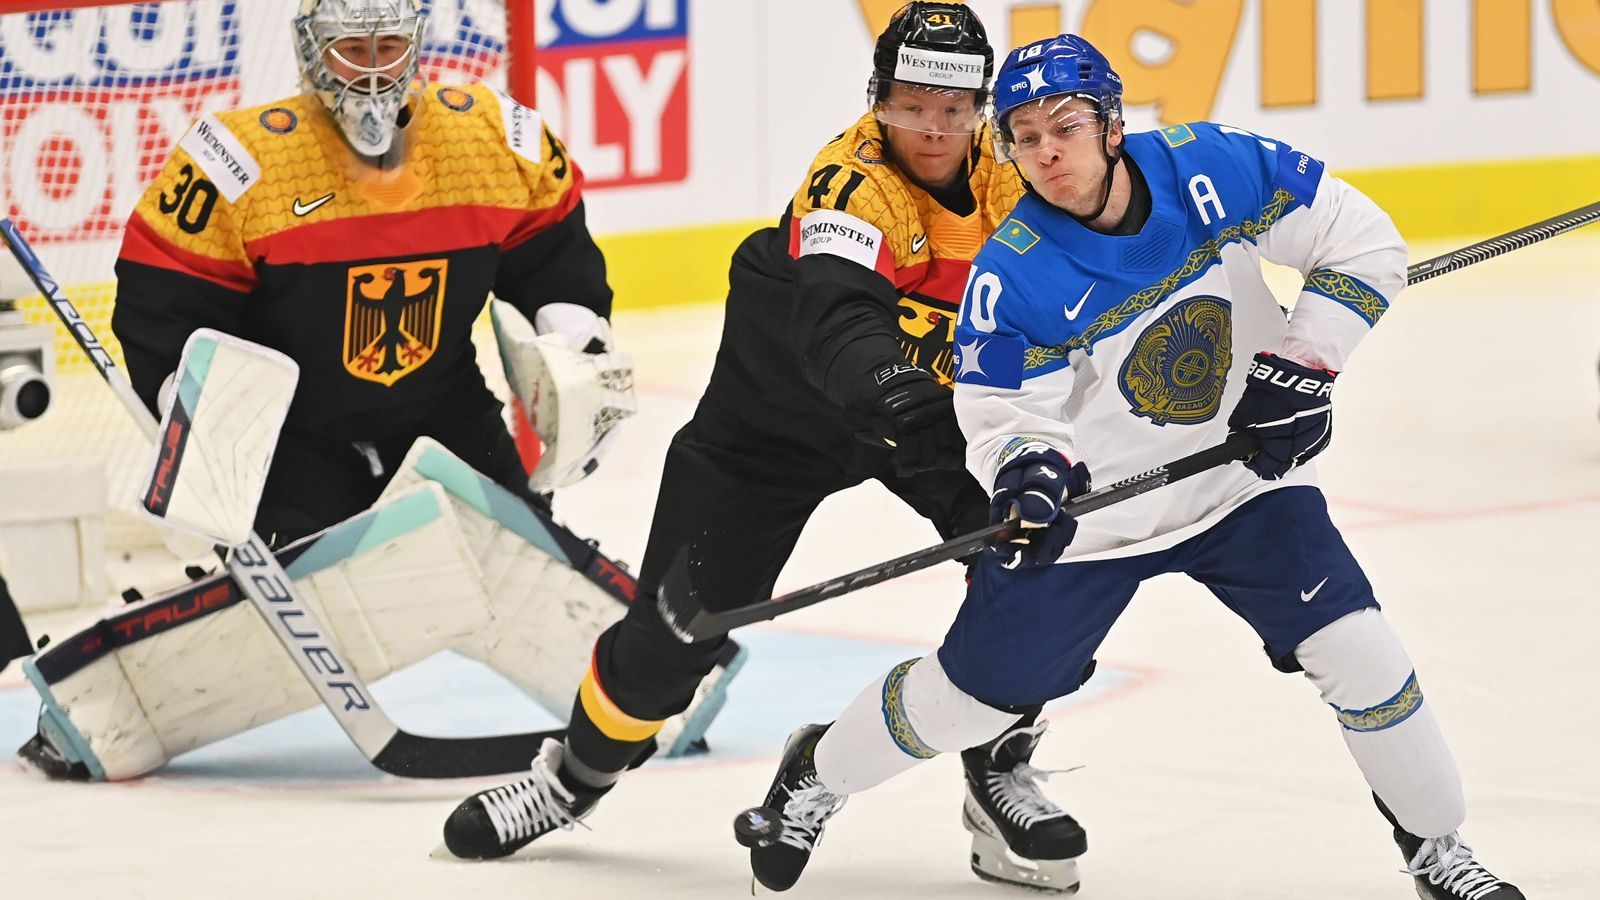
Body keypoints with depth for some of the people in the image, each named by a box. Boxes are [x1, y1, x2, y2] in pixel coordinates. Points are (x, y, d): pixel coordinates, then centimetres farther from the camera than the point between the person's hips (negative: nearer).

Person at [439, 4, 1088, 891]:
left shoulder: (1010, 178, -14)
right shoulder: (850, 180, -32)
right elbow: (836, 315, -51)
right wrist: (888, 388, -72)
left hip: (934, 397, 4)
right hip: (780, 411, -4)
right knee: (679, 619, -4)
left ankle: (998, 770, 4)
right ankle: (576, 772, 23)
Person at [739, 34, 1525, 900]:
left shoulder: (1216, 169, -18)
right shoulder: (1011, 274, -21)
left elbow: (1362, 242, -11)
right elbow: (1002, 414, -15)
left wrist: (1301, 366, -18)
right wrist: (1029, 471, -38)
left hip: (1242, 474, 1)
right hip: (1089, 507, -1)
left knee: (1357, 652, -10)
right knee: (974, 692, 8)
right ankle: (818, 772, 35)